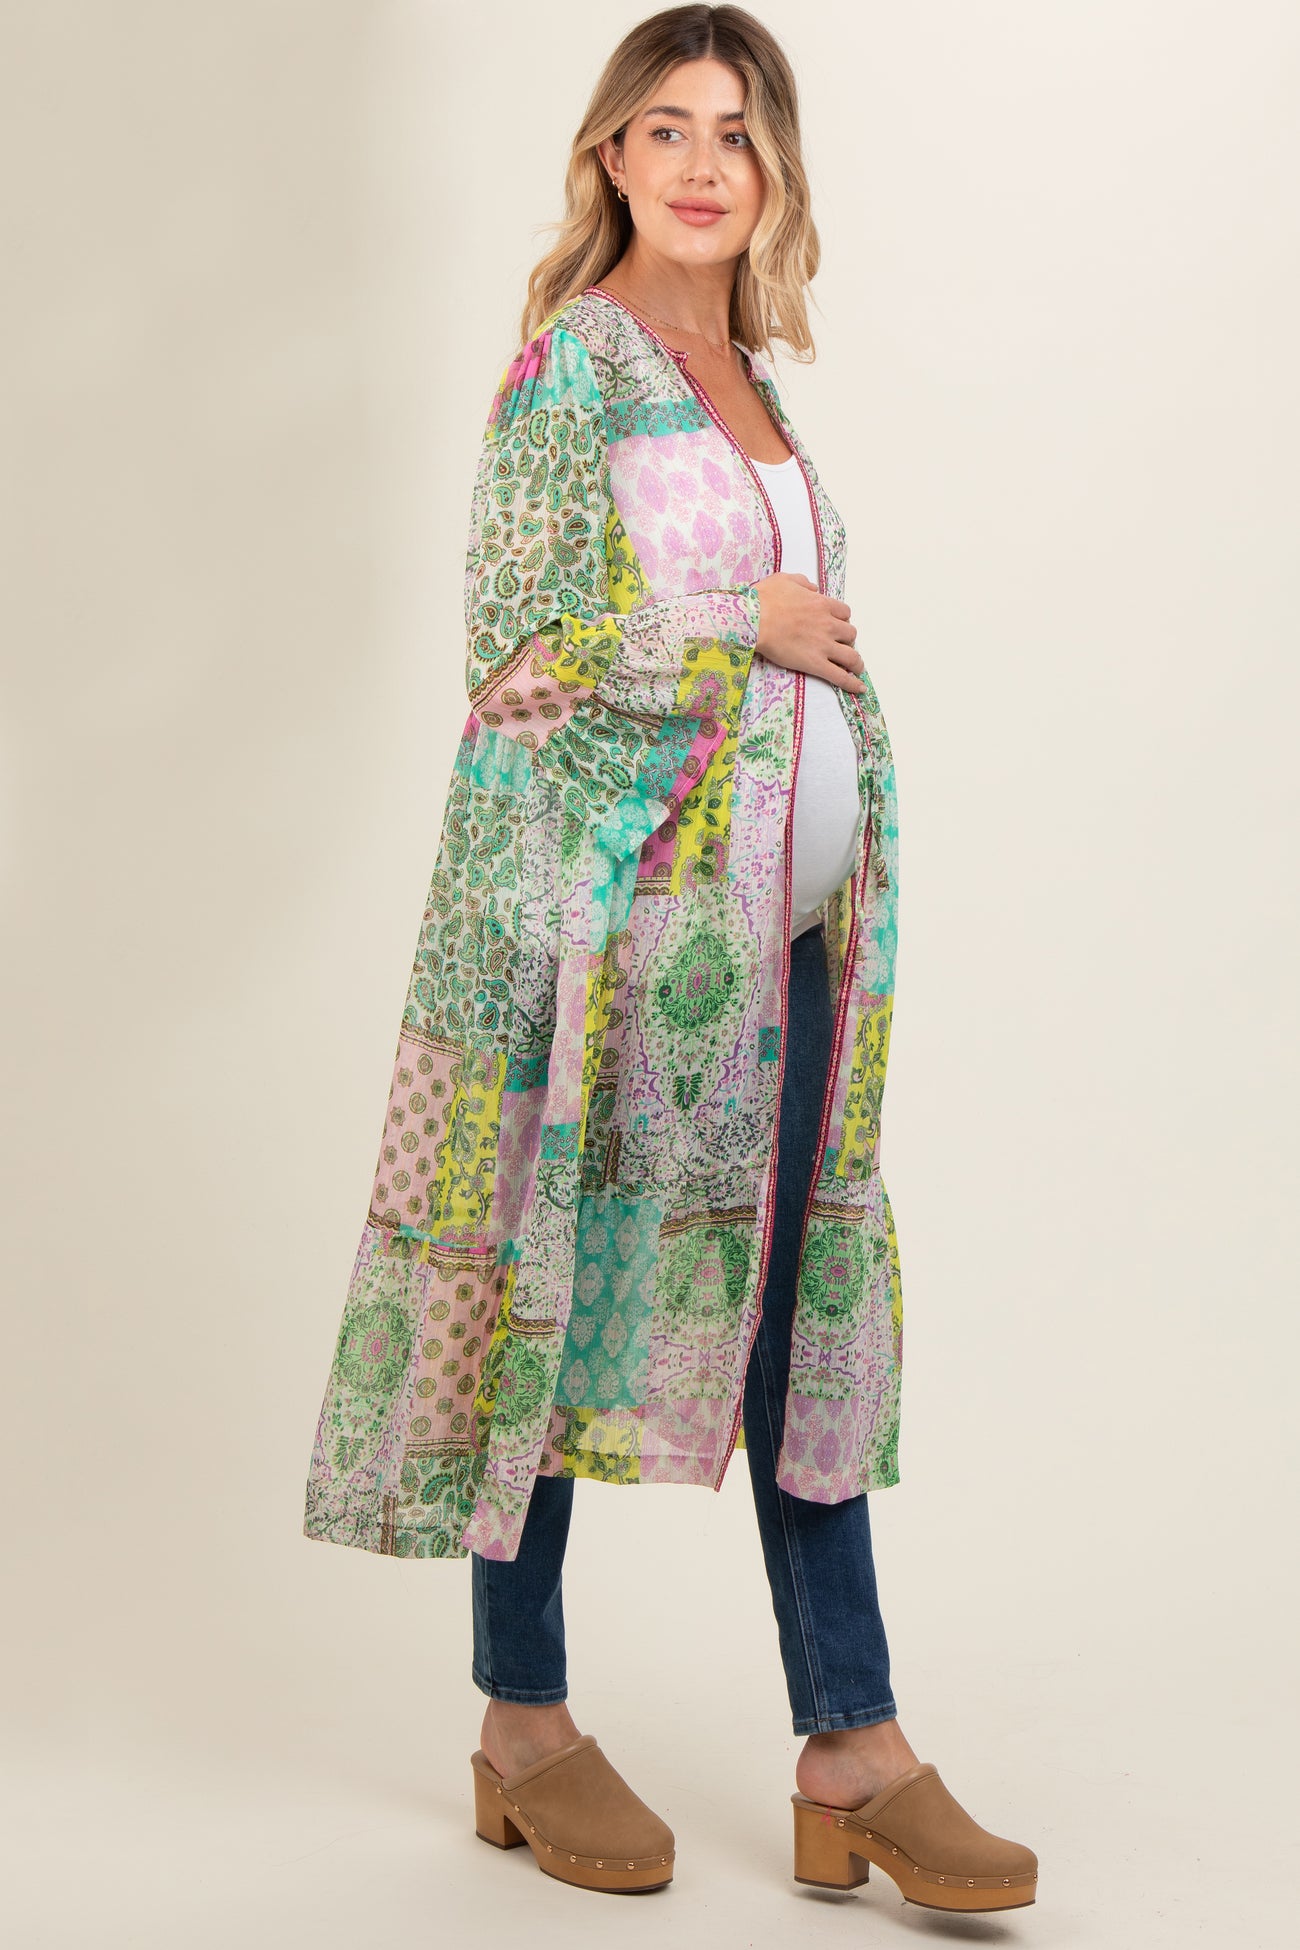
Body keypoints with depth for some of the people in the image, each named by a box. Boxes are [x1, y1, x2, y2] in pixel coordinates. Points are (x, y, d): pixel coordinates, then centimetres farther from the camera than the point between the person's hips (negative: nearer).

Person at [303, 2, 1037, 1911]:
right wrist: (749, 628, -9)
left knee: (805, 1299, 6)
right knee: (556, 1285, 3)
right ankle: (524, 1727, 18)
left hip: (780, 912, 8)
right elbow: (522, 643, -16)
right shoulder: (572, 359, -7)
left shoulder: (744, 374, 16)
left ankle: (854, 1752, 12)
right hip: (609, 905, -7)